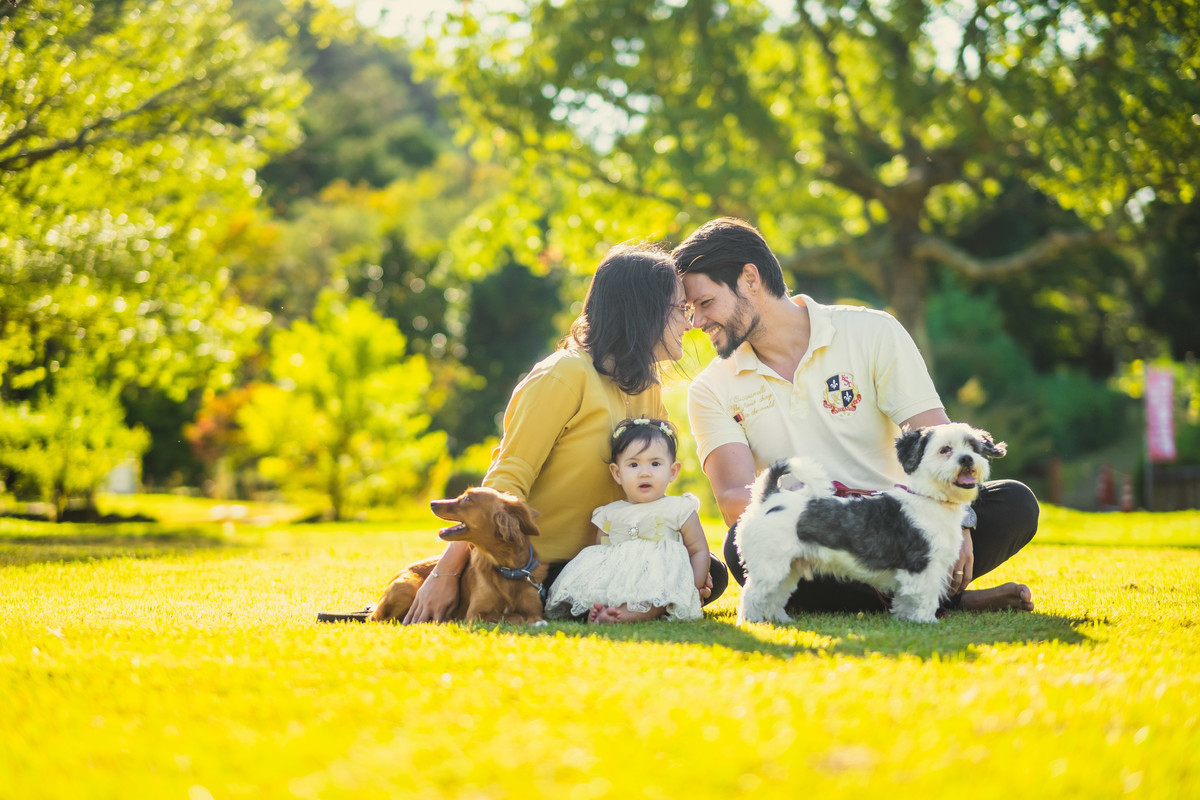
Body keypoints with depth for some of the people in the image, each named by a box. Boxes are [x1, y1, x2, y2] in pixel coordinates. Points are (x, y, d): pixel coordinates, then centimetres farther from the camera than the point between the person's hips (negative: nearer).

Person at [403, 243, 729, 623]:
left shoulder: (648, 389, 12)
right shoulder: (566, 374, -14)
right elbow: (506, 481, -19)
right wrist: (446, 574, -24)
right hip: (532, 564, -6)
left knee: (710, 576, -8)